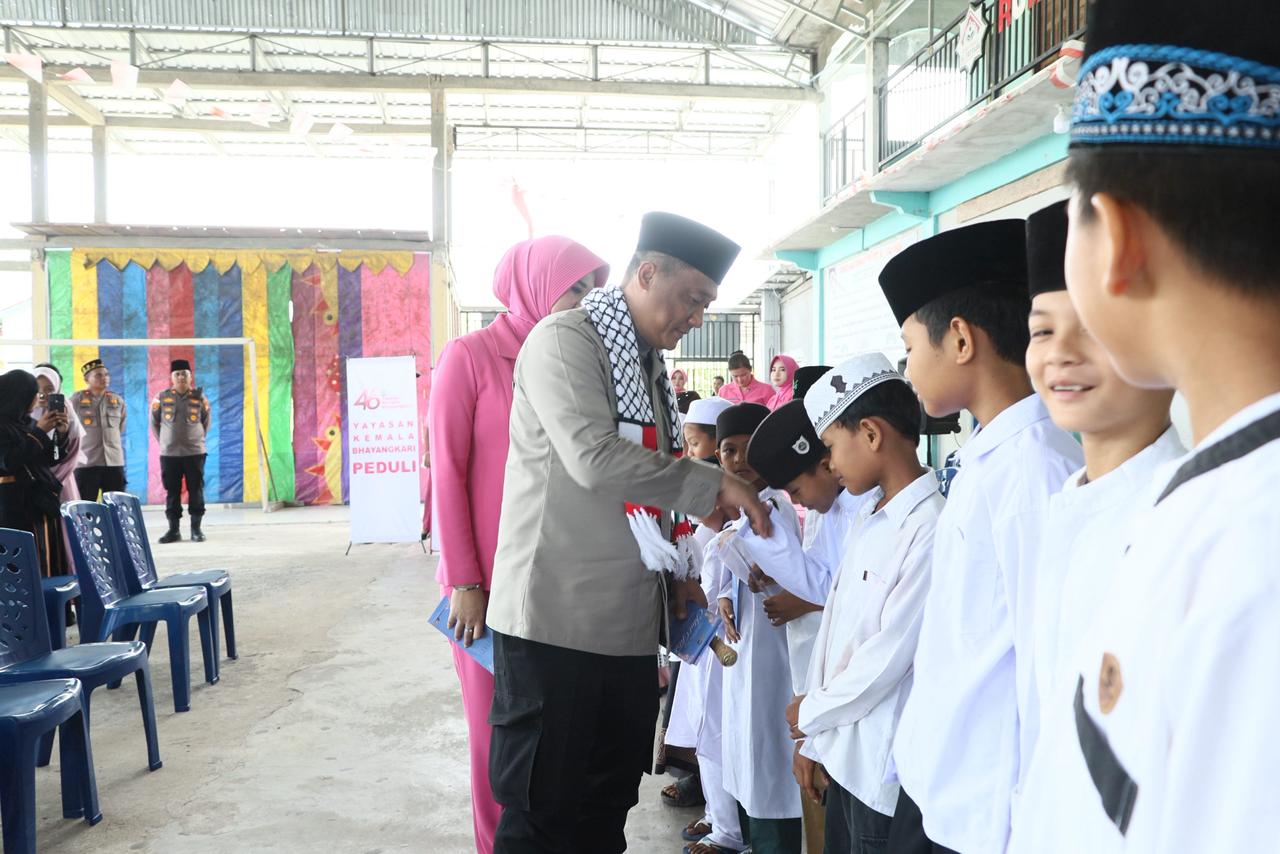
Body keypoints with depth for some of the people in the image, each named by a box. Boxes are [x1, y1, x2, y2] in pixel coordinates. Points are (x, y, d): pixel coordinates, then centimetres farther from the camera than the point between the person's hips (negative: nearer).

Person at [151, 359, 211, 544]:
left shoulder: (200, 397, 2)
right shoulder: (161, 398, 2)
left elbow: (206, 422, 13)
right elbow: (154, 422, 12)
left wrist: (198, 439, 9)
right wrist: (163, 441, 8)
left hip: (195, 452, 0)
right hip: (169, 453, 1)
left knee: (196, 491, 1)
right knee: (172, 492, 4)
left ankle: (196, 529, 8)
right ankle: (173, 530, 10)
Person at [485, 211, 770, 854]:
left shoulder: (651, 366, 17)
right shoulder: (565, 340, -9)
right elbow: (594, 459, -22)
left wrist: (673, 575, 11)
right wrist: (714, 485, -17)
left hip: (630, 626, 8)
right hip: (555, 621, -8)